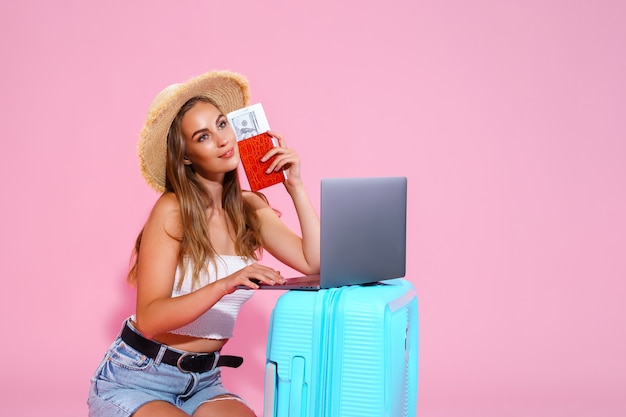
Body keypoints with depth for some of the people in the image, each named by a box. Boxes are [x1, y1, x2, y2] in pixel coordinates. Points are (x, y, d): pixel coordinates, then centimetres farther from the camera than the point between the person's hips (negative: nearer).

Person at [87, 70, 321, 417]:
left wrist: (295, 186, -6)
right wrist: (225, 286, -34)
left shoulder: (249, 208, 4)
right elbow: (148, 318, -21)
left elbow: (316, 265, -5)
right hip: (134, 381, -4)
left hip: (202, 383, 4)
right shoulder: (172, 210, -13)